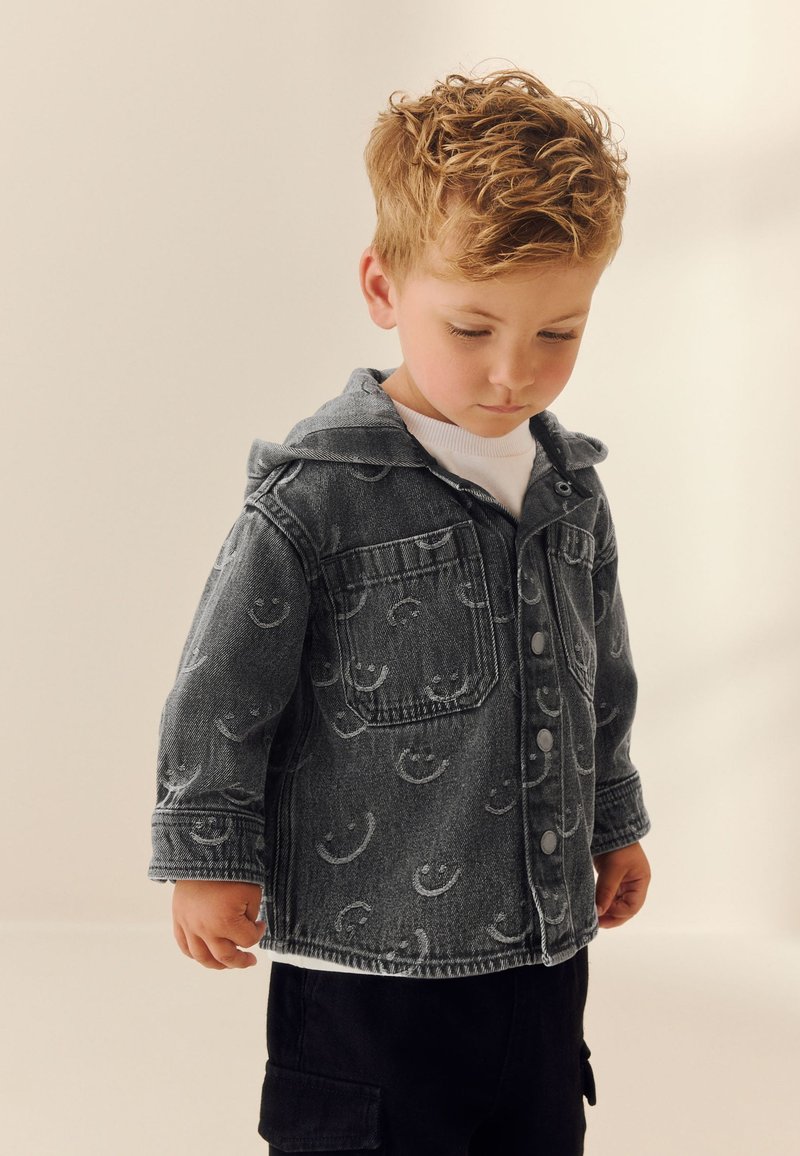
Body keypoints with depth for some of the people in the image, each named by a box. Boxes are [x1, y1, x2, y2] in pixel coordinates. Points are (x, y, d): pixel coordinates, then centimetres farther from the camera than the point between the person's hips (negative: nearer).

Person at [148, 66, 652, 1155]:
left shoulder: (571, 487, 5)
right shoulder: (316, 495, -15)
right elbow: (221, 685, -8)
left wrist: (615, 822, 25)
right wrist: (208, 858, -4)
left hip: (545, 943, 6)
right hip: (370, 958, -6)